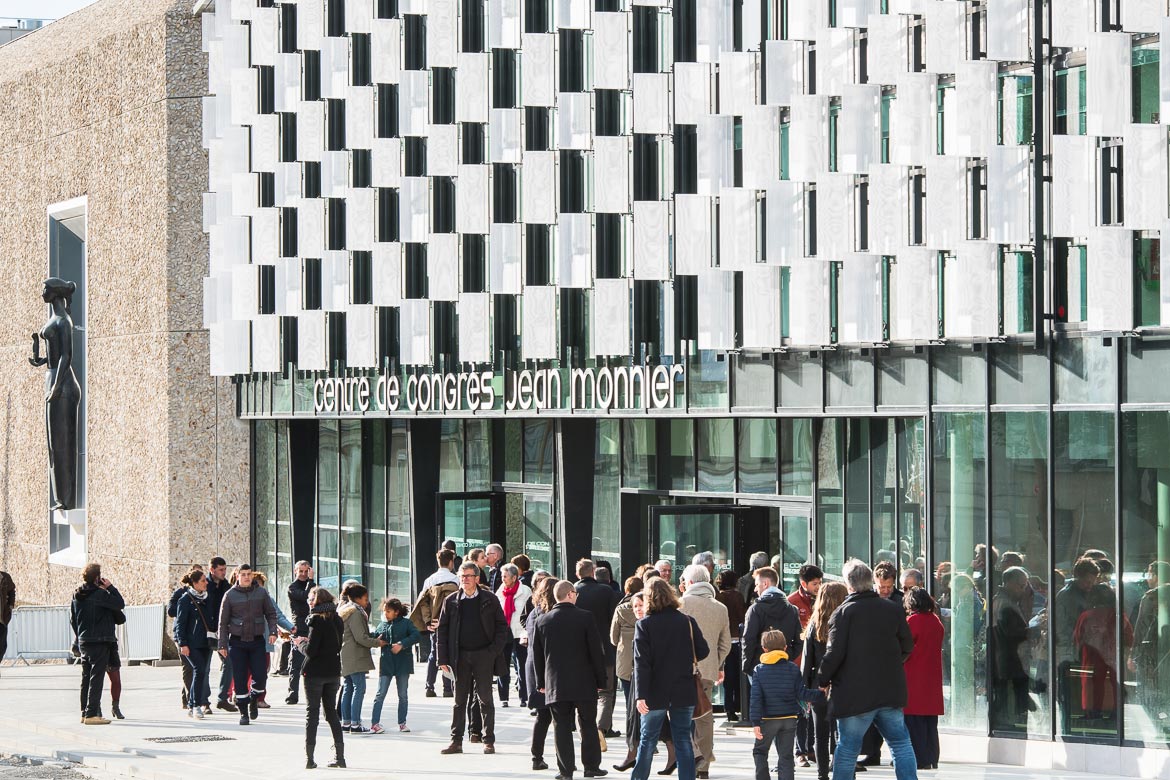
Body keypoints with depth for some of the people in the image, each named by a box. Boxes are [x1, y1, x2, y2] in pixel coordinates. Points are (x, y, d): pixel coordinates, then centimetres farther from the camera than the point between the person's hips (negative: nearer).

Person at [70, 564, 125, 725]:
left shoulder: (77, 596, 8)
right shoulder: (100, 594, -16)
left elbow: (72, 619, 13)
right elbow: (120, 603, -14)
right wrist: (111, 588, -4)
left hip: (83, 643, 7)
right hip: (100, 642, -7)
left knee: (86, 678, 14)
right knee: (96, 677, -6)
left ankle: (84, 712, 18)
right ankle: (92, 714, -10)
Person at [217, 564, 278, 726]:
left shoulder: (261, 593, 3)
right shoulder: (230, 595, 0)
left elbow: (271, 614, 9)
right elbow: (223, 622, 3)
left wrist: (272, 632, -7)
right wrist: (223, 645, -1)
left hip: (257, 641, 1)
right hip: (237, 642, -1)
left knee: (260, 676, -6)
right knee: (240, 679, -1)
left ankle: (254, 700, 23)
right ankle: (243, 712, 10)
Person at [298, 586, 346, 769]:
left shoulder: (316, 620, -15)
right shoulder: (337, 620, 6)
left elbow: (310, 651, -19)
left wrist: (301, 643, 2)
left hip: (315, 672, -6)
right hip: (333, 672, 6)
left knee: (312, 713, 0)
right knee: (331, 712, 14)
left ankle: (309, 758, -2)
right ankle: (339, 756, 11)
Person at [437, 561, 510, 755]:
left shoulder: (489, 599, 0)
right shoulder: (451, 601, 4)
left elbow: (502, 626, 3)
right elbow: (442, 630, 6)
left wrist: (495, 650, -9)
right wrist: (443, 658, -1)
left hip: (483, 655, -2)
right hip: (460, 656, 2)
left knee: (485, 698, 1)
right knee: (459, 699, 5)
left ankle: (489, 741, 6)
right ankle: (456, 741, 9)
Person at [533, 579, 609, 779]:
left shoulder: (542, 622, 0)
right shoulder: (585, 618, -7)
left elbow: (537, 656, 7)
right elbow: (596, 652, -6)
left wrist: (541, 682, 17)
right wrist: (601, 680, 3)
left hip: (555, 685, 2)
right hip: (584, 683, -2)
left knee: (562, 727, 4)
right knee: (588, 725, 9)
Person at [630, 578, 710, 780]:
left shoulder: (644, 625, -9)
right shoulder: (687, 622, -2)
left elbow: (641, 662, -14)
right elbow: (702, 652, 3)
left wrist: (641, 695, -17)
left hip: (656, 694, -2)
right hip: (684, 693, 2)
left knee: (648, 739, 11)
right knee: (683, 739, 8)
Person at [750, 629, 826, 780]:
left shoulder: (759, 670, -5)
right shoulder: (793, 669, -3)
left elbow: (756, 698, -9)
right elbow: (801, 693, -4)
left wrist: (755, 722, -11)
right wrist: (822, 694, 9)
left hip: (768, 719, -2)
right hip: (789, 718, 2)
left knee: (759, 751, 14)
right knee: (786, 755, 7)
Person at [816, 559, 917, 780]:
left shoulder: (843, 612, -10)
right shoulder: (893, 609, 4)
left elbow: (835, 653, -13)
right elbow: (907, 646, 12)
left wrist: (822, 681, 2)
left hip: (855, 694, -4)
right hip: (890, 692, 4)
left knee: (848, 747, 3)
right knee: (900, 743, 10)